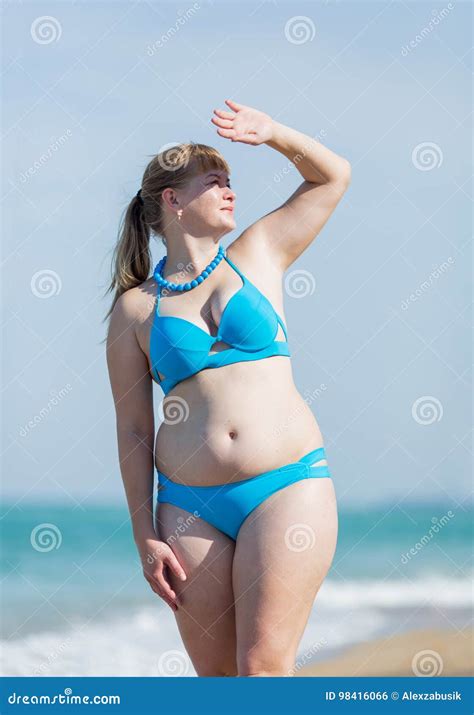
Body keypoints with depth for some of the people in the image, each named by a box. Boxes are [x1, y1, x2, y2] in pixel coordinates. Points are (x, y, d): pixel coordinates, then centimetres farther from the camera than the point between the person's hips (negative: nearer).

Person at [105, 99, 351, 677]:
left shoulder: (257, 254, 12)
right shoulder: (135, 308, 8)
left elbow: (334, 175, 22)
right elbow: (133, 431, 7)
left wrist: (271, 133, 5)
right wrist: (145, 537, 2)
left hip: (289, 486, -1)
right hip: (191, 506, 1)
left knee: (263, 669, -11)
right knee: (216, 675, 3)